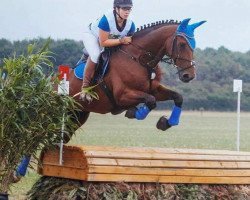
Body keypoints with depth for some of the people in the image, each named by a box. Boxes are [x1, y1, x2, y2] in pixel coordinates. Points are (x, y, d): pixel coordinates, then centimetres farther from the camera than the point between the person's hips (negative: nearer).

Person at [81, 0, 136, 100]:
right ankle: (85, 87, -21)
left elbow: (131, 41, -8)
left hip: (112, 40, 7)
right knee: (95, 55, -31)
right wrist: (121, 41, -46)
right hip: (92, 35, -7)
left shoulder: (130, 24, -24)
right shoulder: (106, 19, -41)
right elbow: (103, 42, -39)